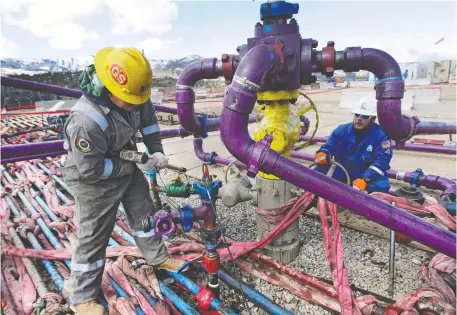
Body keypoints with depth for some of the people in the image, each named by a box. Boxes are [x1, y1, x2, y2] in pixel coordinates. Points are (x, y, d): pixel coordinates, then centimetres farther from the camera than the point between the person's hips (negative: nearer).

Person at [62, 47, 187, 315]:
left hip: (127, 165, 7)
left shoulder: (129, 95, -15)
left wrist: (156, 151, -7)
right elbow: (90, 170, -30)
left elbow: (148, 118, 3)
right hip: (94, 181, -7)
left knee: (144, 213, 18)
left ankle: (157, 257, 42)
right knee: (93, 236, 6)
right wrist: (131, 166, -24)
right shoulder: (86, 121, -37)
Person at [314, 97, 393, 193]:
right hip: (341, 172, 3)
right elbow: (328, 147, 3)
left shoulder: (381, 135, -11)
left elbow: (381, 161, -19)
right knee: (316, 173, -18)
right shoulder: (341, 130, 0)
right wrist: (322, 154, -24)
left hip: (367, 175, -2)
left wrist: (364, 180, -33)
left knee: (381, 186, -33)